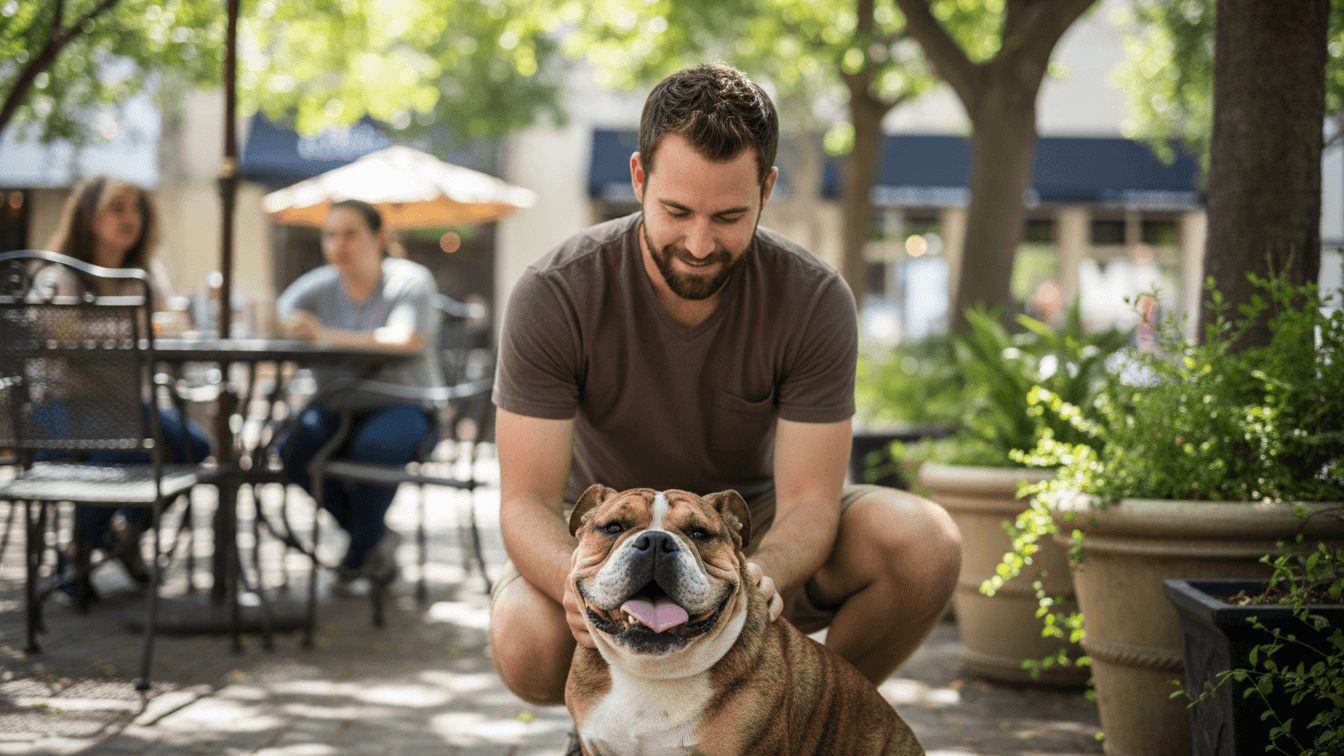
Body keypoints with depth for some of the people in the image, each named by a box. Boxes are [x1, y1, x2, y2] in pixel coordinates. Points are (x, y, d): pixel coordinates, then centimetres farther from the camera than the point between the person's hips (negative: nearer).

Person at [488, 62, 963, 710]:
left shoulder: (815, 302, -20)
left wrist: (764, 573, -47)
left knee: (926, 543, -28)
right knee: (528, 643, -37)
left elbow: (808, 500, -21)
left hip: (752, 523, 2)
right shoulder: (554, 296, -23)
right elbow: (527, 500, -24)